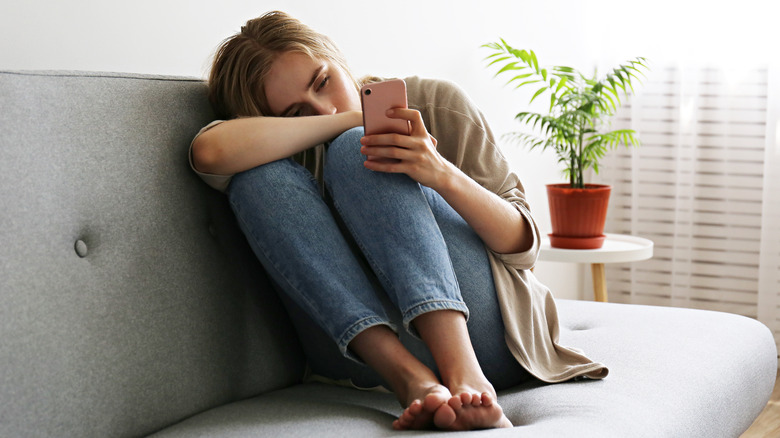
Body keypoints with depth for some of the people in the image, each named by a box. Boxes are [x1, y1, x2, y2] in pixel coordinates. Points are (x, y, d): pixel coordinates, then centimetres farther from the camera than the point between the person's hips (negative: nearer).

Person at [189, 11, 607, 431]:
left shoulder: (436, 104, 6)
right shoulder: (291, 146, 9)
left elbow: (523, 245, 0)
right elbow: (211, 151, -18)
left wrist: (444, 176, -19)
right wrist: (347, 120, -14)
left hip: (476, 328, -2)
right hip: (366, 348, 2)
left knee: (353, 152, -18)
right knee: (260, 177, -15)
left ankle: (465, 374, -37)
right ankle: (411, 379, -30)